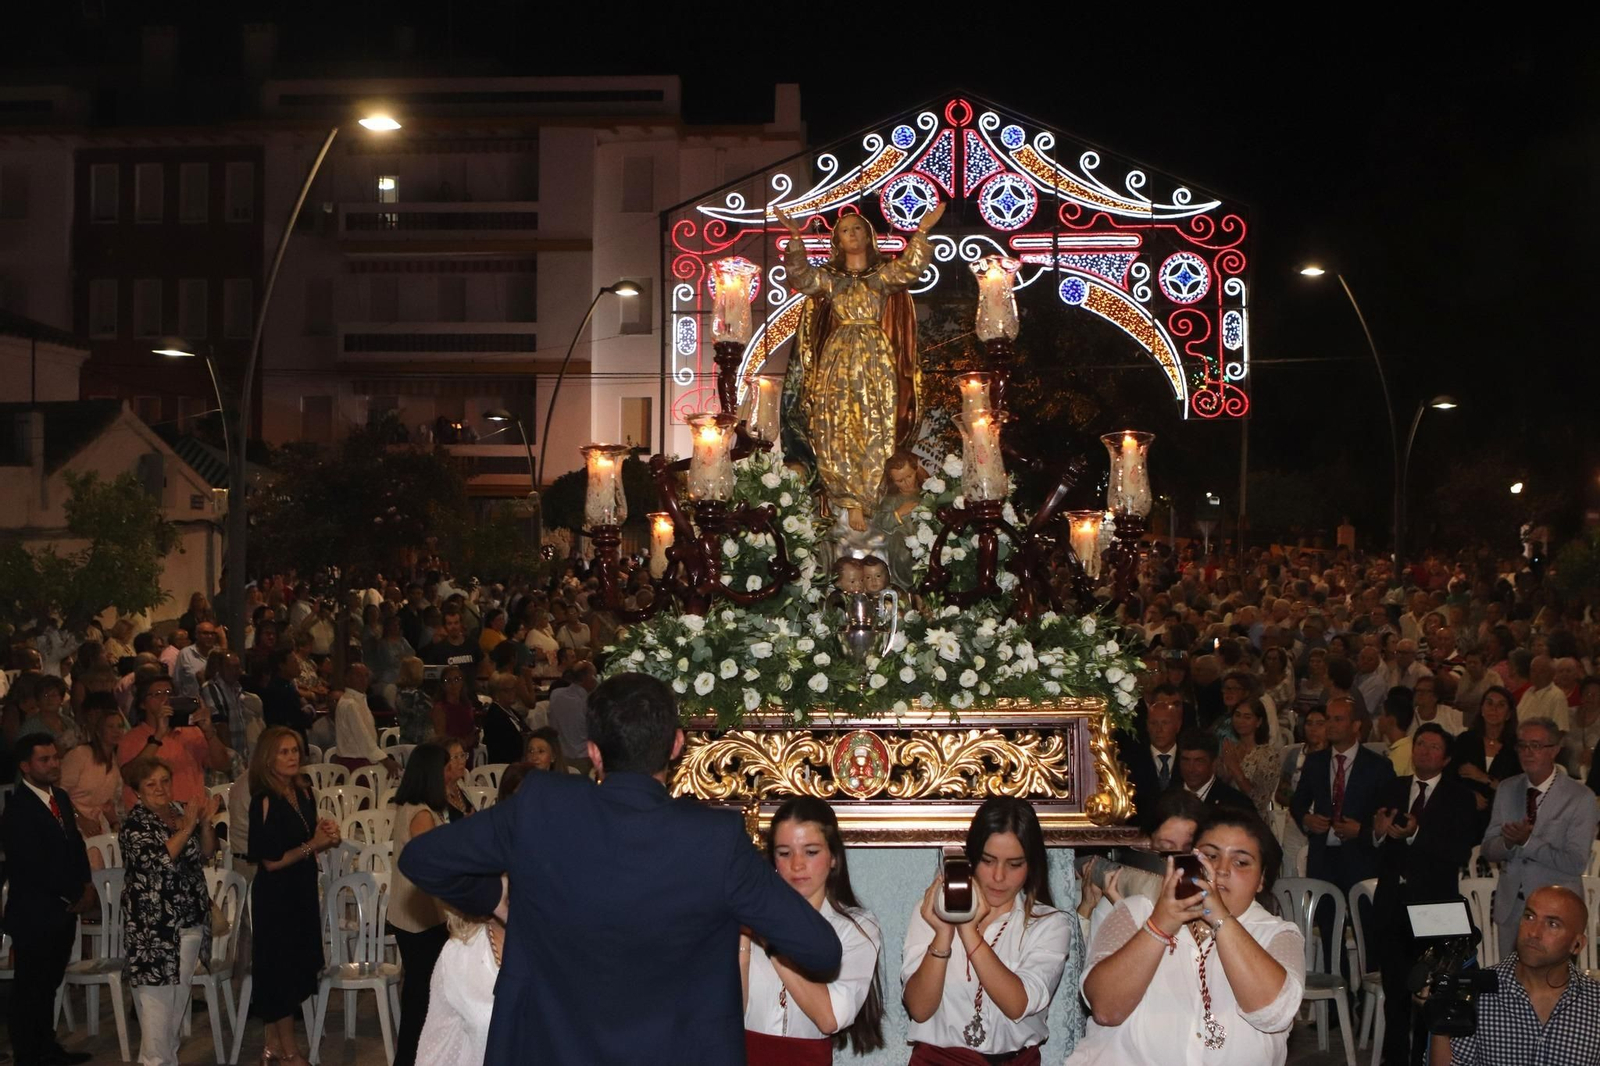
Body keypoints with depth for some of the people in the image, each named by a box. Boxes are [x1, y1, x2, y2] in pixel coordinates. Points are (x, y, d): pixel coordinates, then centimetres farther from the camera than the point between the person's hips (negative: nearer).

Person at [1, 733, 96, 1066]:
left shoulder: (61, 798, 8)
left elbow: (76, 845, 15)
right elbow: (34, 867, -20)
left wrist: (86, 886, -1)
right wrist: (73, 898, -12)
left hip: (63, 910, 7)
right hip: (35, 915, -7)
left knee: (49, 984, 17)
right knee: (29, 988, 5)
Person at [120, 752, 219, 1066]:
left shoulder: (183, 811, 7)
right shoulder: (134, 825, -10)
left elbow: (206, 853, 10)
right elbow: (158, 858, -23)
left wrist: (205, 823, -6)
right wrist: (186, 828, -20)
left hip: (191, 920, 6)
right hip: (154, 923, -6)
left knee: (181, 990, 13)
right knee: (157, 993, -4)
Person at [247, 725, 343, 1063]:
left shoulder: (304, 795, 5)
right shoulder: (264, 801, -17)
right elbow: (271, 860, -18)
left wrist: (327, 837, -5)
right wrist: (312, 845, -17)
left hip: (303, 890, 7)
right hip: (275, 895, -7)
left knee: (298, 965, 14)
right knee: (281, 968, 3)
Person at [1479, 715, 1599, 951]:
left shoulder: (1580, 797, -11)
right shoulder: (1506, 789, 4)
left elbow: (1576, 863, -16)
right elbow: (1488, 850, 4)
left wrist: (1527, 842, -22)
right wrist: (1509, 842, -18)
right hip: (1510, 906, 4)